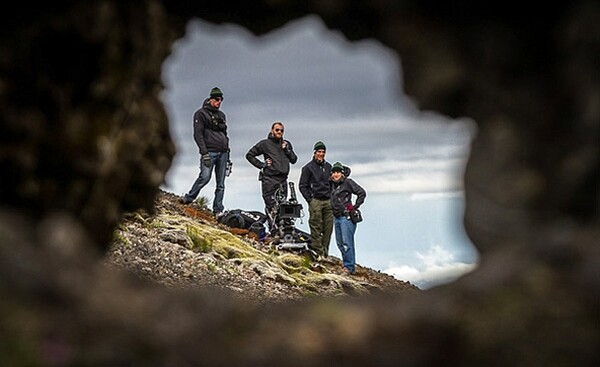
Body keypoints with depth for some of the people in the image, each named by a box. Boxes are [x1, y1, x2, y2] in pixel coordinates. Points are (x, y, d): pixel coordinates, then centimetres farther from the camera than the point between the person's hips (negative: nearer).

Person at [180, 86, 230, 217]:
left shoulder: (221, 115, 22)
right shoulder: (201, 113, 1)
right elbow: (198, 134, -7)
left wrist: (227, 154, 20)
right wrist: (204, 153, -16)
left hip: (223, 152, 6)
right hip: (210, 151, -6)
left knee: (221, 184, 1)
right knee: (205, 177, -21)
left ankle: (218, 210, 3)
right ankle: (188, 198, -4)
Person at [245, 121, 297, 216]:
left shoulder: (287, 144, 19)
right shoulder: (265, 143, 5)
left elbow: (293, 160, 17)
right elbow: (249, 155, 8)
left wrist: (287, 150, 1)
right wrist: (261, 165, -1)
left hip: (283, 179, 4)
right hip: (269, 178, -4)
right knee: (270, 205, -12)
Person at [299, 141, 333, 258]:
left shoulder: (328, 166, 16)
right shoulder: (308, 167, 1)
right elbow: (302, 186, 0)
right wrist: (310, 200, -7)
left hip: (328, 201, 5)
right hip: (315, 201, -5)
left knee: (328, 227, 2)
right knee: (316, 227, -7)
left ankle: (325, 251, 9)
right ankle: (318, 252, -5)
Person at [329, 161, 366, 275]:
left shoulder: (348, 182, -5)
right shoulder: (332, 184, 14)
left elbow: (362, 193, -8)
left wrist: (355, 207, -8)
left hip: (346, 216, -8)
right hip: (336, 217, 8)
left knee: (347, 243, -11)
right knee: (340, 243, 9)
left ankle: (350, 267, -10)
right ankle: (347, 265, 16)